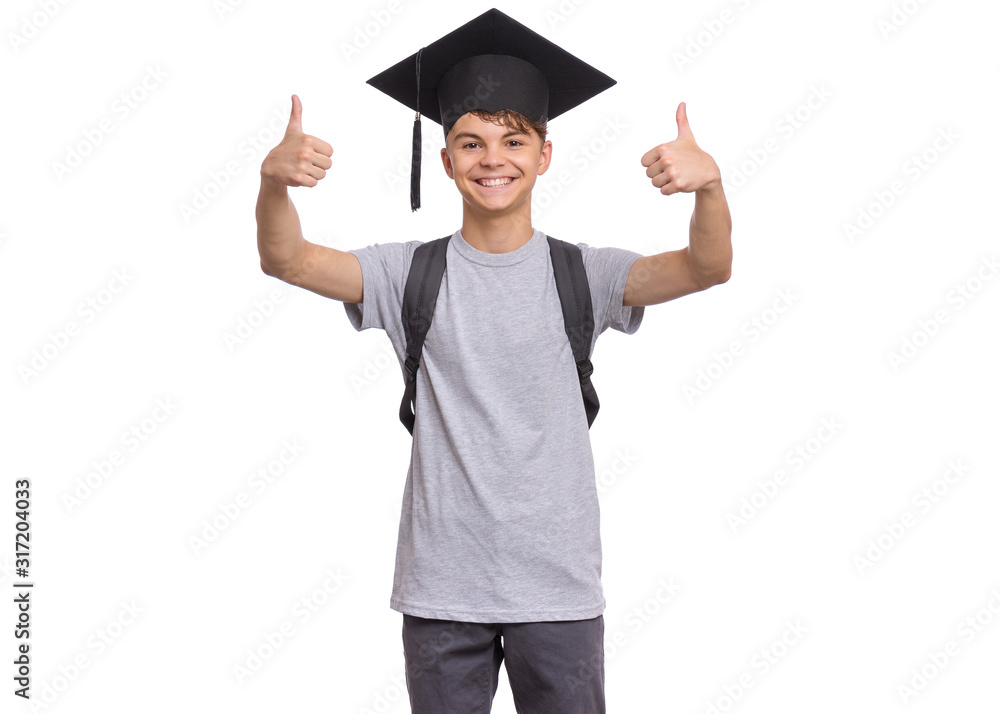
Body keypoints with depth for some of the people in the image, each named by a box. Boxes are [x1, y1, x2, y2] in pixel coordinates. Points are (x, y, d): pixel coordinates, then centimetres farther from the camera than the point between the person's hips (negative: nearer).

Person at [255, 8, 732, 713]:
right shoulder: (413, 273, 0)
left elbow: (709, 267, -14)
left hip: (559, 585, 0)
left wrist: (710, 185, -34)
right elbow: (287, 260, -11)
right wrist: (275, 181, -31)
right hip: (441, 586, 0)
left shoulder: (581, 274, -2)